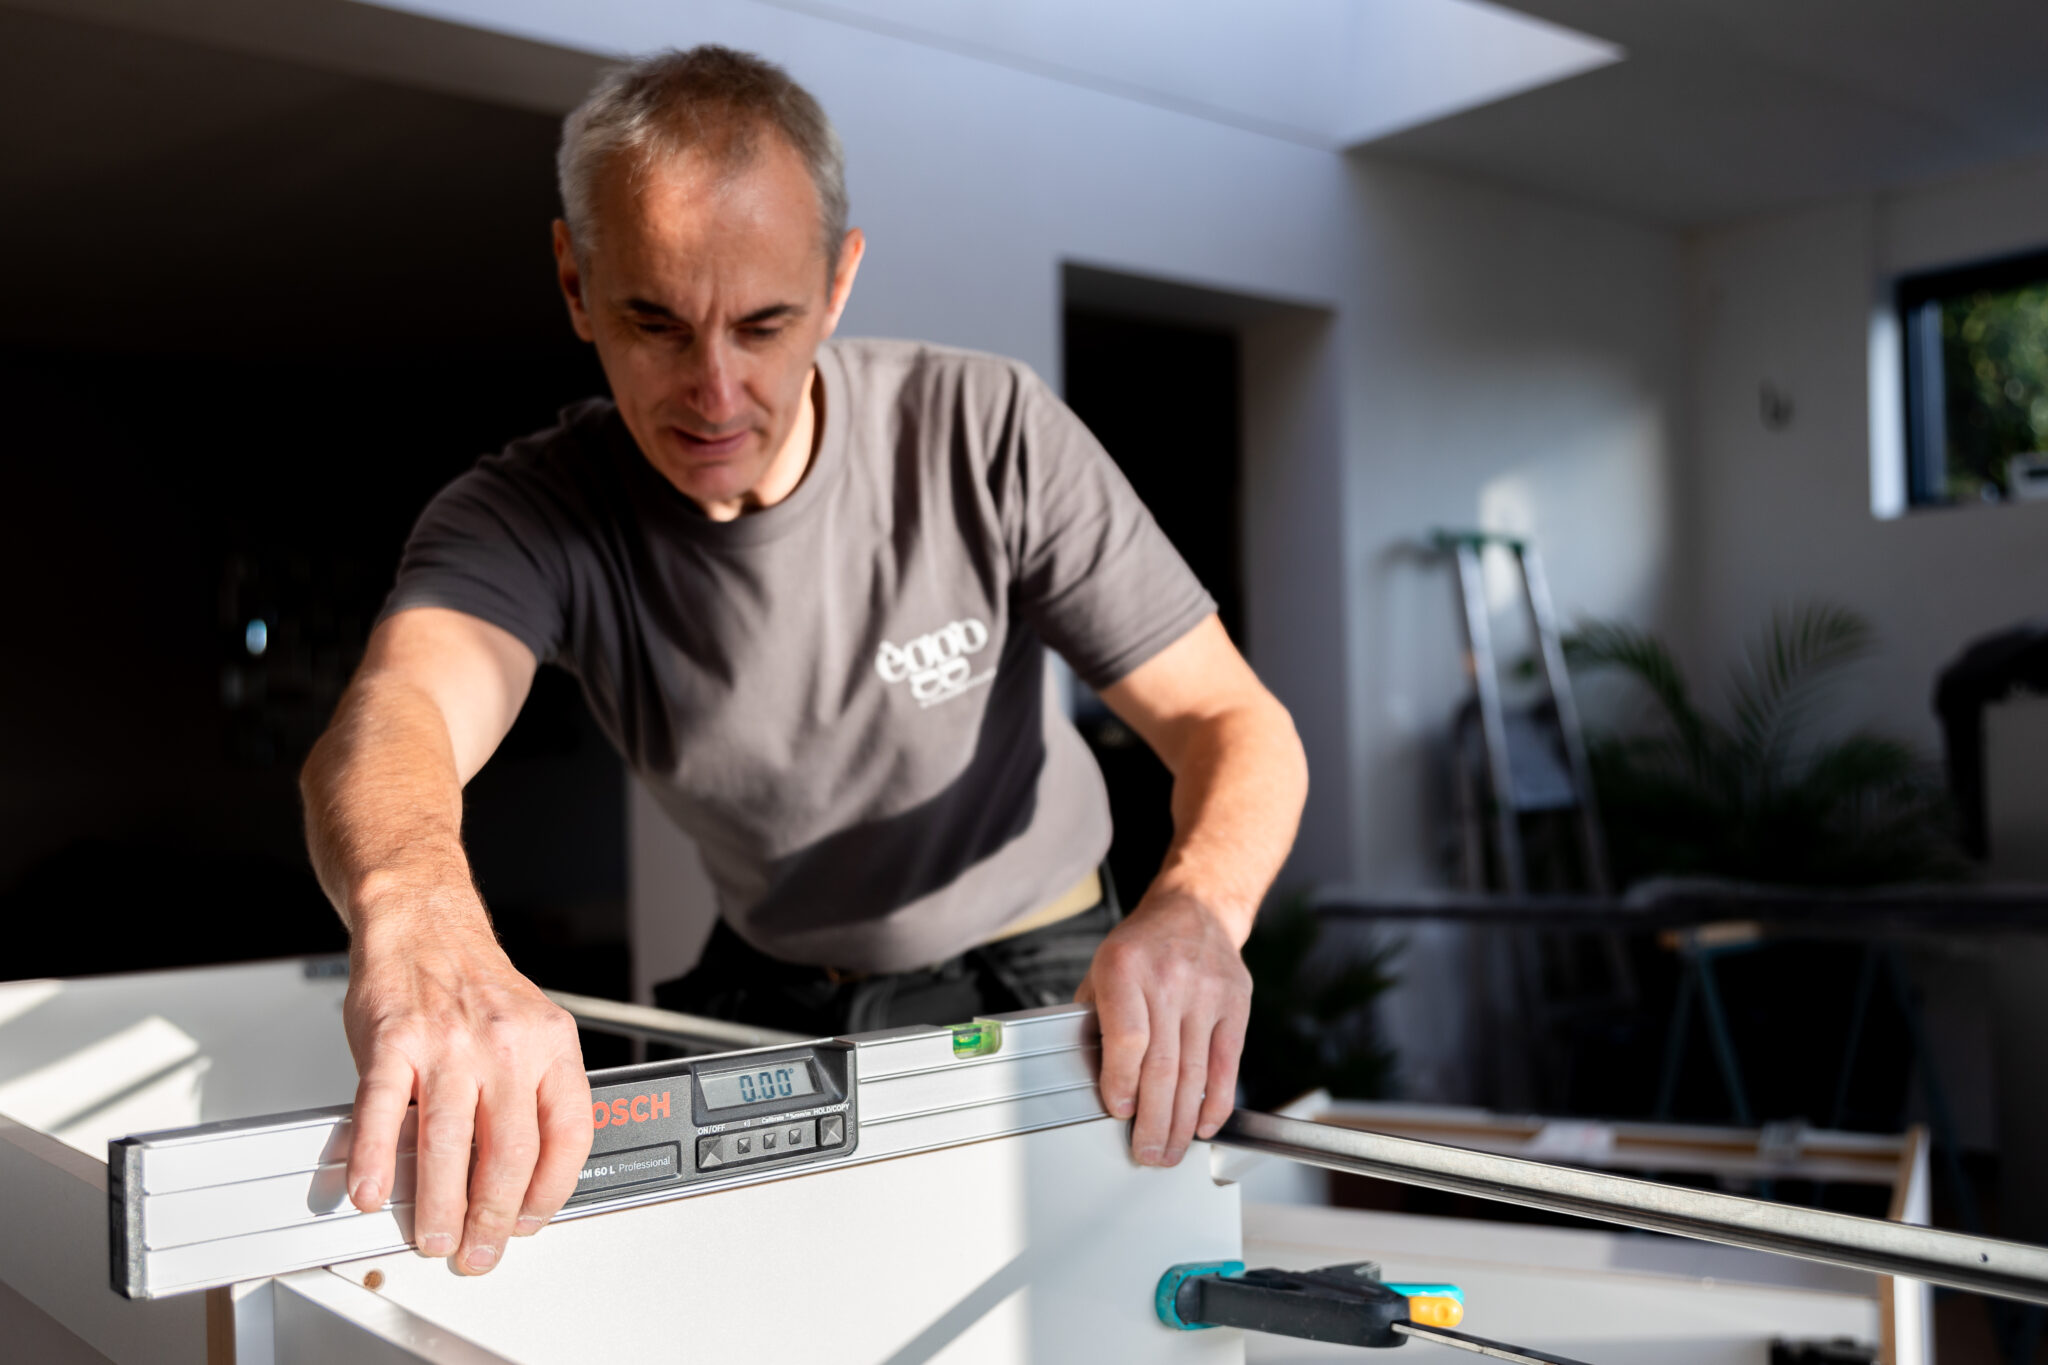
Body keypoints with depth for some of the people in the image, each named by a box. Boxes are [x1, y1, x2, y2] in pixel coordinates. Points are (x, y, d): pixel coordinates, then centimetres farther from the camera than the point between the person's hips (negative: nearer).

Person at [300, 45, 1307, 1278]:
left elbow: (1234, 722, -19)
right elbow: (397, 713, -41)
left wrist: (1201, 906, -43)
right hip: (770, 998, 1)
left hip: (1035, 988, -1)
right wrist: (419, 919, -67)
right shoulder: (525, 518, -19)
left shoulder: (992, 433, -19)